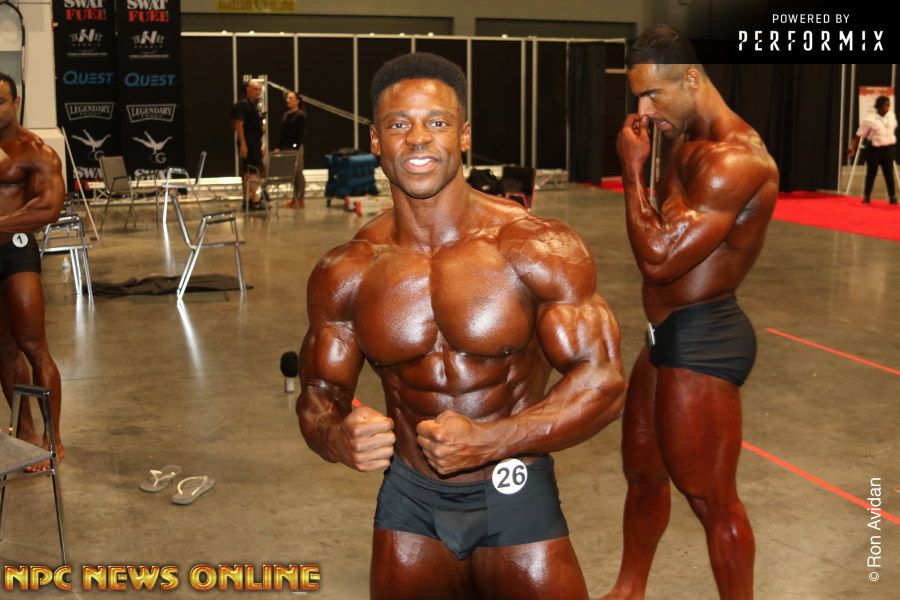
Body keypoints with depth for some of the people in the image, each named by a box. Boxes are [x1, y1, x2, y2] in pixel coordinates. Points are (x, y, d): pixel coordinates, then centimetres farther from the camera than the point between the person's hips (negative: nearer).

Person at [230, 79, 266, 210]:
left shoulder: (255, 105, 17)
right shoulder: (242, 104, -11)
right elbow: (239, 125, -18)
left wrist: (261, 145, 22)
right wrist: (243, 144, -23)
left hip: (255, 144, 9)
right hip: (248, 144, -9)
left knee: (247, 172, 12)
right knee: (253, 171, -11)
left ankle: (247, 200, 16)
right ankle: (255, 200, -12)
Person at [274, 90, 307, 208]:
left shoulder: (300, 115, -8)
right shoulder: (285, 115, 13)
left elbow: (301, 134, -12)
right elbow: (282, 132, 16)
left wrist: (296, 148, -18)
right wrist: (278, 147, 9)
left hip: (296, 147, -7)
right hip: (285, 147, 7)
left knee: (298, 173, -2)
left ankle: (300, 199, 2)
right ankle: (295, 198, 15)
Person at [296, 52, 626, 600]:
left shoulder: (540, 251, -14)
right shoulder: (346, 275, -5)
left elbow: (603, 382, -14)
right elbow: (319, 394, 4)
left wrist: (489, 441, -27)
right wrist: (338, 438, -21)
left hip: (515, 498, -2)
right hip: (409, 499, 3)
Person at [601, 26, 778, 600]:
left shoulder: (734, 160, -23)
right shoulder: (690, 146, 10)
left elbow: (659, 258, -25)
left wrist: (633, 169, -17)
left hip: (702, 342, -11)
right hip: (671, 336, 11)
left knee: (711, 499, 2)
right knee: (642, 471, 23)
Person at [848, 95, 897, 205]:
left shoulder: (892, 116, 2)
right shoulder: (869, 120, -13)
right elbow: (859, 135, -10)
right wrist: (853, 148, -13)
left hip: (888, 149, 3)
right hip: (874, 149, -3)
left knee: (889, 173, 4)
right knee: (871, 172, 5)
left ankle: (893, 197, 11)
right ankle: (867, 196, 17)